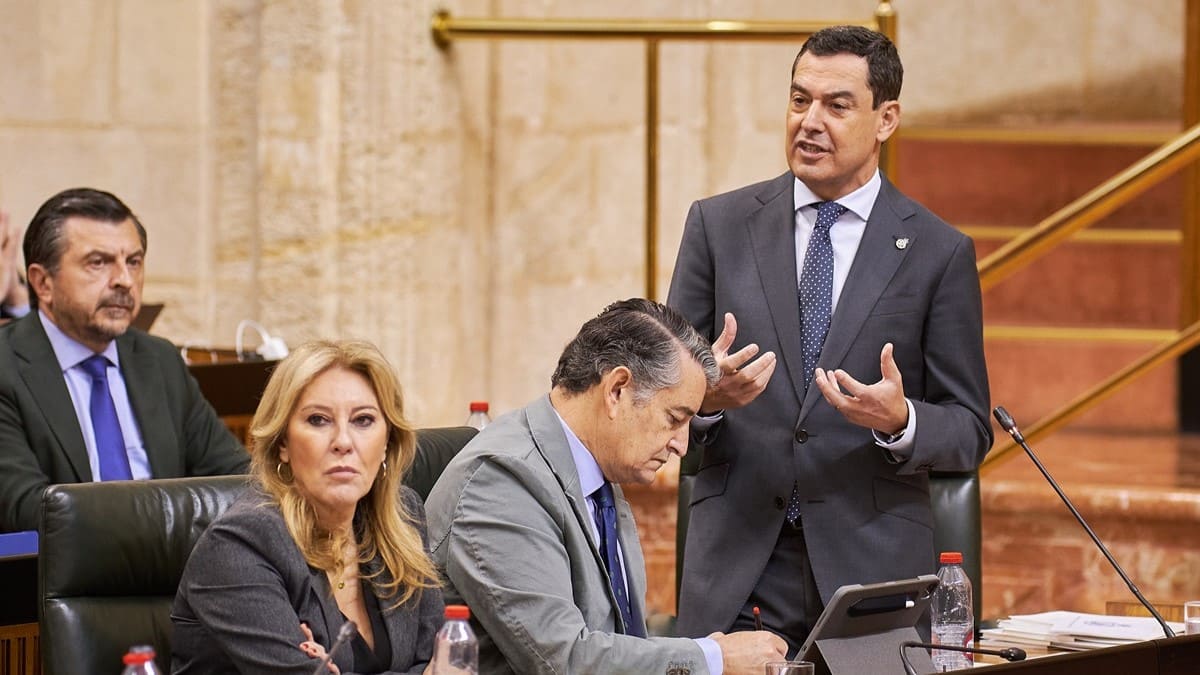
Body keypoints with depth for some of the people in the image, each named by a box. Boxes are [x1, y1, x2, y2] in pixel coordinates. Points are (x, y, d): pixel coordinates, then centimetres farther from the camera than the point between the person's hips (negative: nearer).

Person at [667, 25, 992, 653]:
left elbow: (969, 430, 3)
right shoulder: (718, 224, 6)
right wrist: (704, 394, -15)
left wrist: (899, 420, -17)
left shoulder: (939, 252, 2)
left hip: (873, 565, -1)